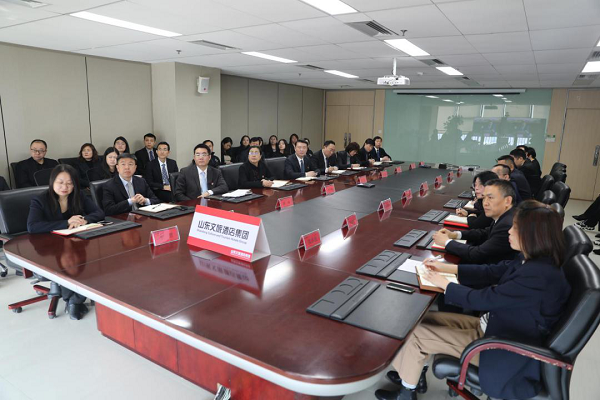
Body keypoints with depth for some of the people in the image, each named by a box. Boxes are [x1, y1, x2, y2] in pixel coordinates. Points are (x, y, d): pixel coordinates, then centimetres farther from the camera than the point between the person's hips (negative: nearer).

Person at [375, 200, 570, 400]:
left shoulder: (538, 276, -32)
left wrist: (442, 282, -10)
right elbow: (491, 271, 9)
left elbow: (481, 299, -25)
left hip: (503, 349, -9)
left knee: (417, 334, -8)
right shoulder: (533, 260, -4)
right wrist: (445, 267, 8)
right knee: (423, 319, 6)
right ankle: (411, 373, 26)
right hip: (493, 326, 9)